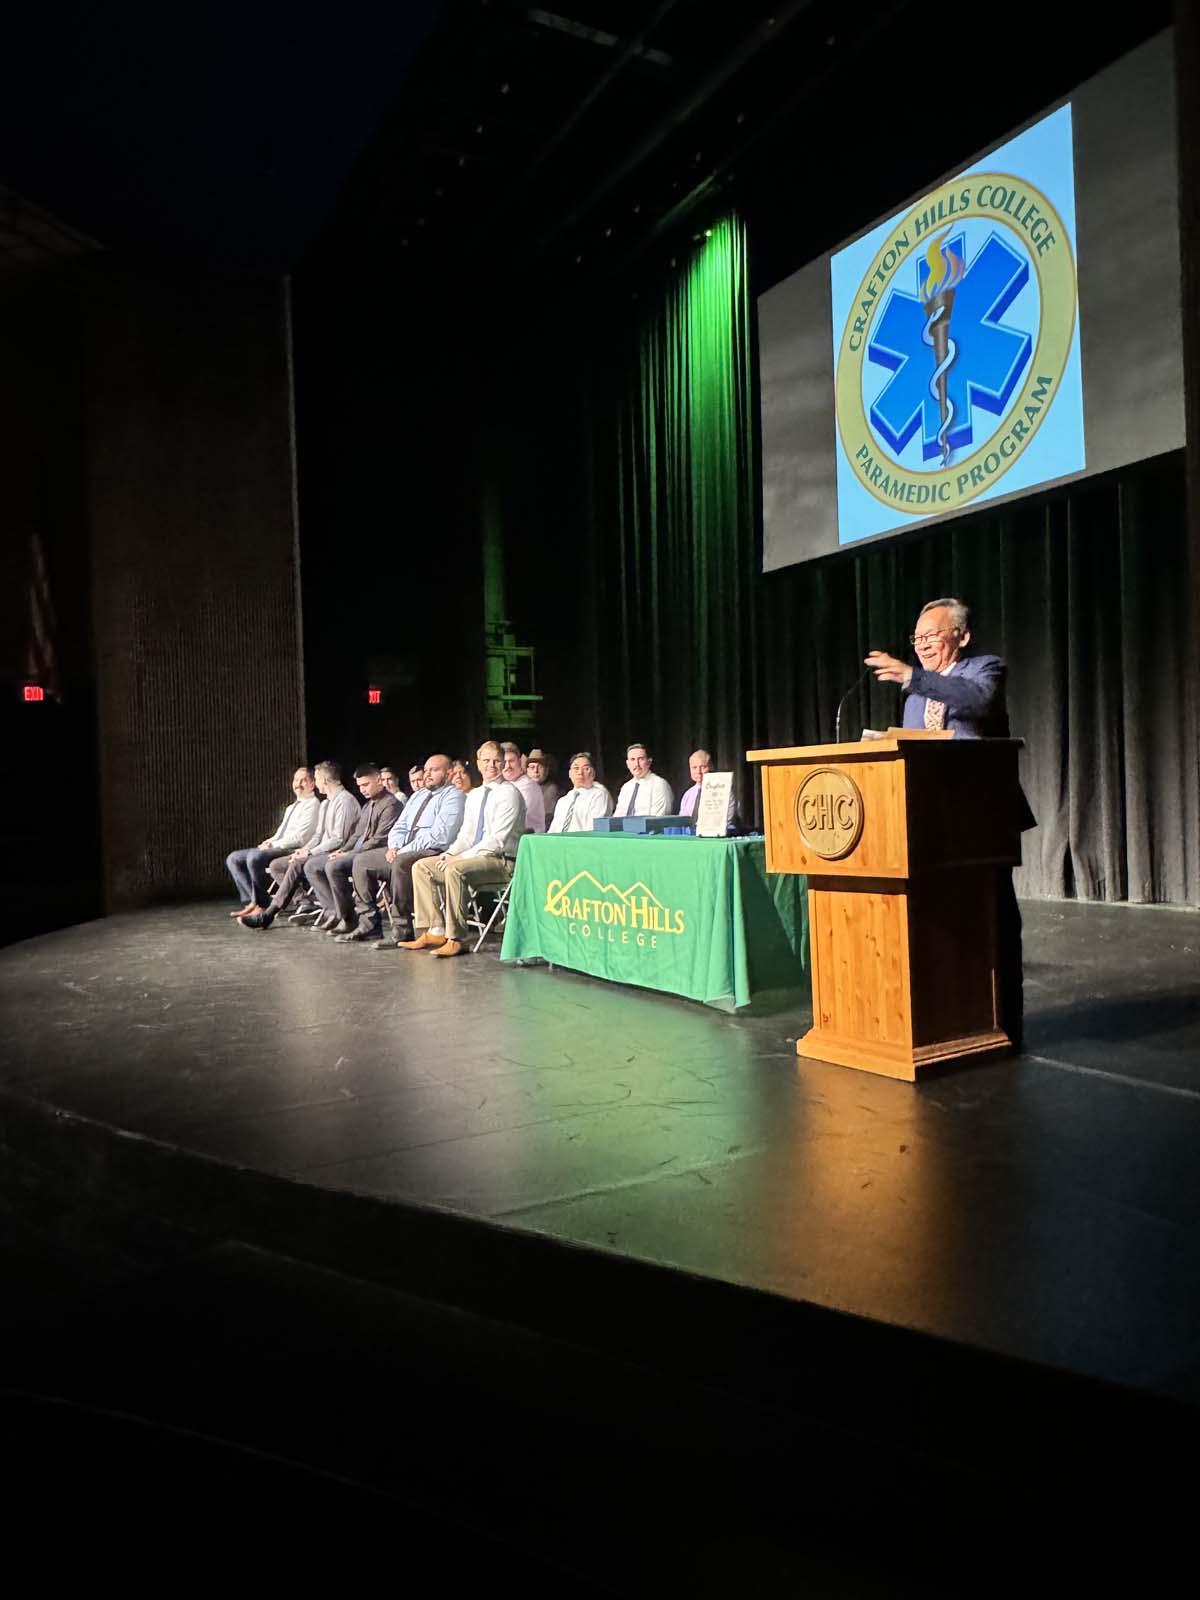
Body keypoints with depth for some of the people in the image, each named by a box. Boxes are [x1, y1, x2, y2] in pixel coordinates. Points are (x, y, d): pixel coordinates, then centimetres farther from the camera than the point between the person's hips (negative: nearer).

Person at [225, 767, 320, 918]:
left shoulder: (312, 805, -4)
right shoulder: (291, 808, 26)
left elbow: (300, 837, -15)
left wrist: (272, 845, -13)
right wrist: (269, 842, 3)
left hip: (293, 850, -10)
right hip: (277, 848, 10)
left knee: (254, 857, -32)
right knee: (233, 858, -1)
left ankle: (261, 903, -15)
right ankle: (251, 901, -11)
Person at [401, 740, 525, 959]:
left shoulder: (509, 793, -9)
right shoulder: (474, 795, 18)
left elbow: (498, 840, -17)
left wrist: (461, 857, -19)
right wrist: (451, 852, -3)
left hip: (501, 861, -9)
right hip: (475, 857, 9)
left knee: (455, 870, -34)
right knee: (421, 867, 0)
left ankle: (455, 939, -27)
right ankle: (434, 932, -6)